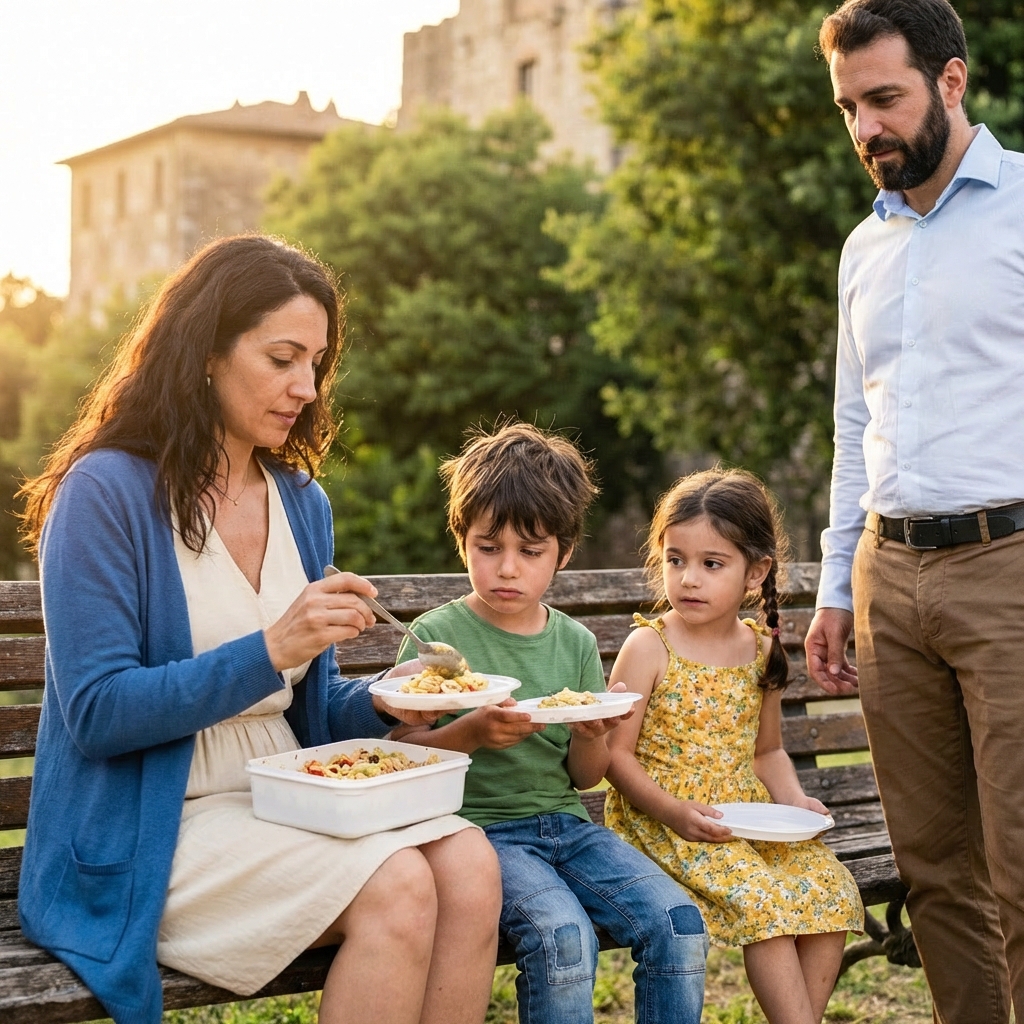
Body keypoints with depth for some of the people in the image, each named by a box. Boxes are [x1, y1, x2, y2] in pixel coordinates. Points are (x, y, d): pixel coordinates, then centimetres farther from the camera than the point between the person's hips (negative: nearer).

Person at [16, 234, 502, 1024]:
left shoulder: (303, 504, 11)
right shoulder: (107, 491, -9)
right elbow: (95, 713, -14)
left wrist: (381, 701, -4)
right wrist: (270, 650, -22)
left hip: (286, 803, 6)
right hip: (151, 830, -6)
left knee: (468, 864, -22)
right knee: (397, 886, -28)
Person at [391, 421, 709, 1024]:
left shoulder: (576, 643, 9)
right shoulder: (437, 636, -3)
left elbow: (585, 776, 13)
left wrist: (592, 735, -9)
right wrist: (472, 733, -22)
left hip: (566, 823, 5)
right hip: (481, 826, -4)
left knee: (680, 924, -15)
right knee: (564, 936, -30)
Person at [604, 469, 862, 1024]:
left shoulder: (762, 651, 8)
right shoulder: (648, 648, -8)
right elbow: (616, 754, -9)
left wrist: (793, 799, 0)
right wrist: (674, 812, -21)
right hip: (663, 819, -5)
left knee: (830, 888, -12)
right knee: (762, 897, -24)